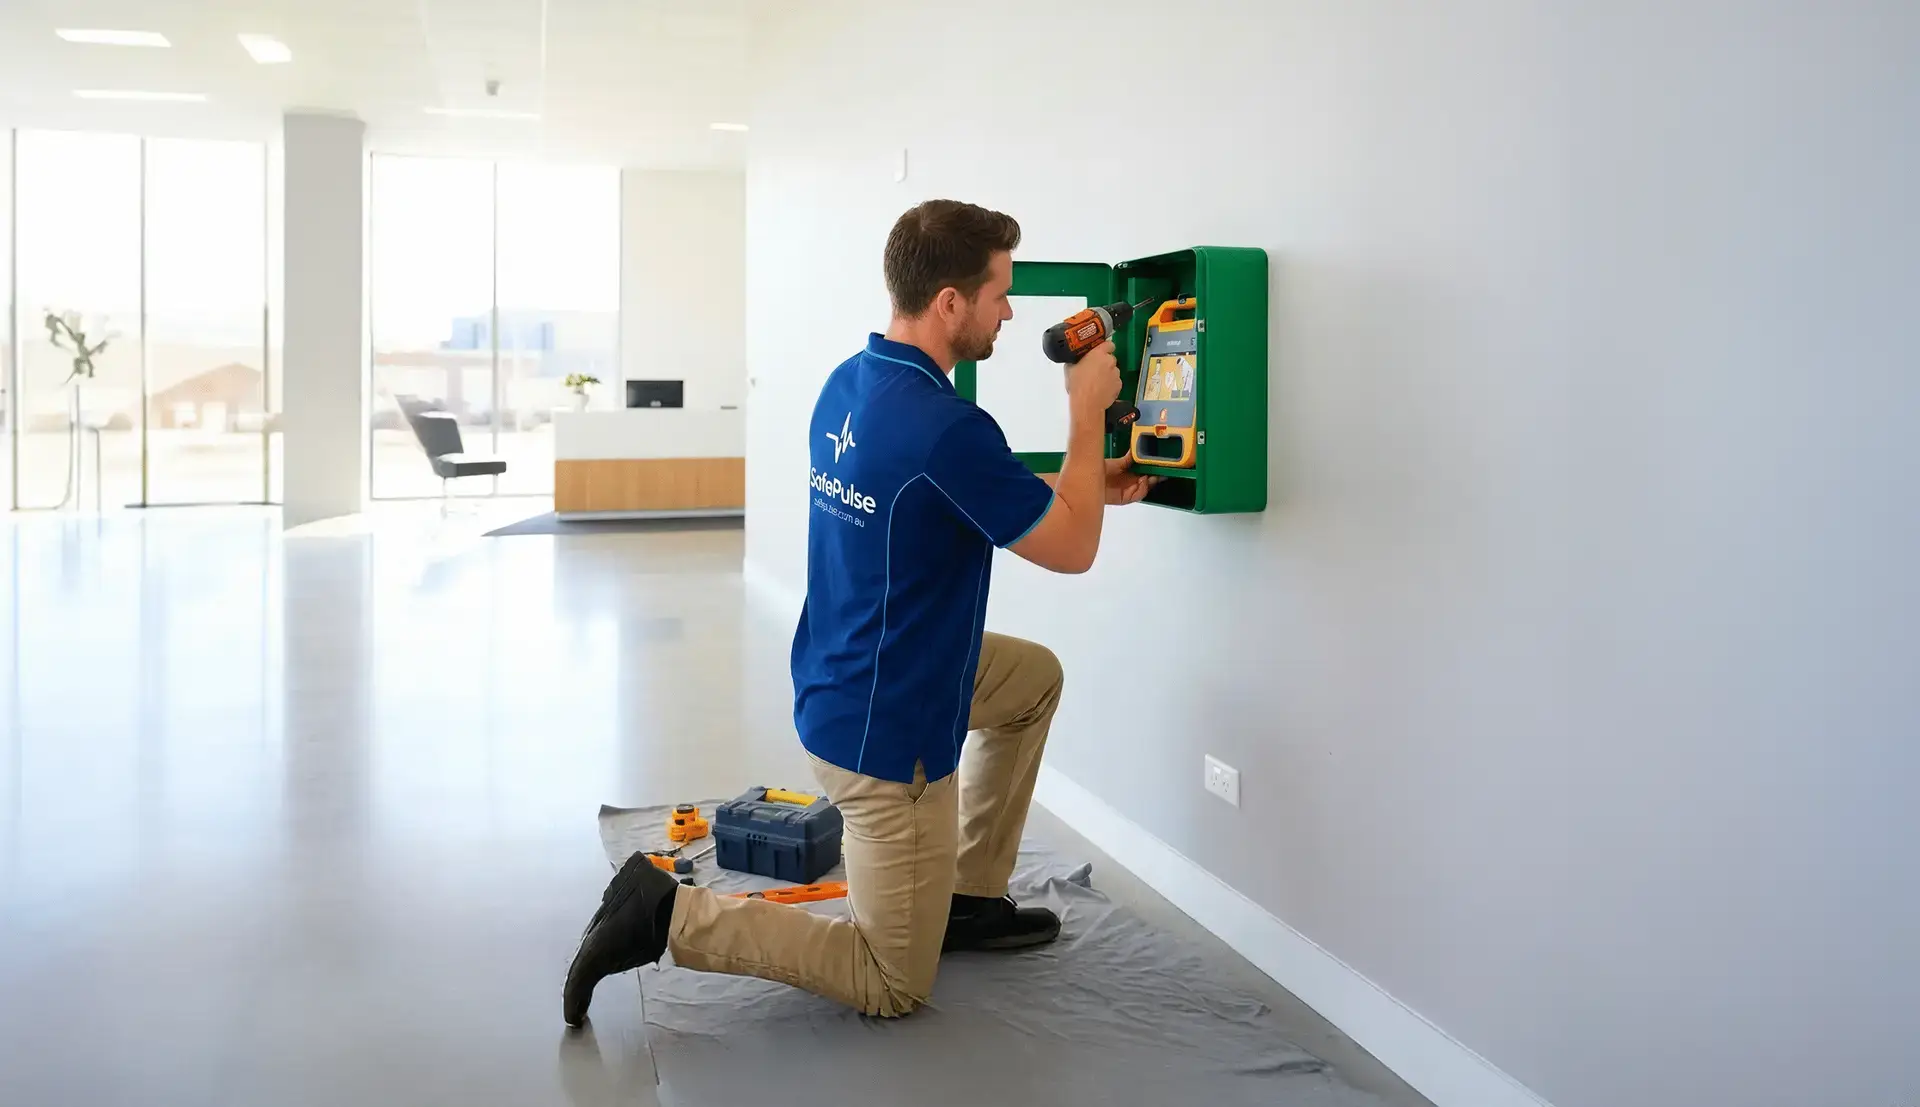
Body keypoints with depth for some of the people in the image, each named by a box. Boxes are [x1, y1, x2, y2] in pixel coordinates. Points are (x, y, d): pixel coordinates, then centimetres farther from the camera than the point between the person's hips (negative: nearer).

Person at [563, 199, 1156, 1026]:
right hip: (885, 733, -9)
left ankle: (970, 896, 31)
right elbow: (1072, 550, -15)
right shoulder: (947, 427, -27)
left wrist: (1088, 485, 15)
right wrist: (1087, 411, -5)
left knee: (1036, 676, 27)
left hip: (840, 683, 9)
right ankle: (669, 915, 0)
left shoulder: (848, 384, 1)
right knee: (894, 986, 7)